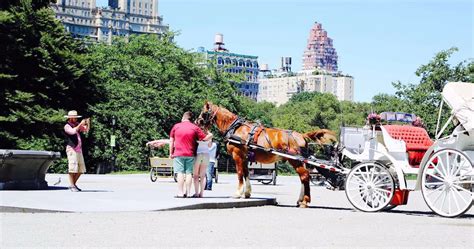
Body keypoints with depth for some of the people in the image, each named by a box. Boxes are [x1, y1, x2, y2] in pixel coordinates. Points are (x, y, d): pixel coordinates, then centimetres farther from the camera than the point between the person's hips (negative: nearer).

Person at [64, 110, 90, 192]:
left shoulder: (77, 124, 18)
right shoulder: (67, 126, -4)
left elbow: (86, 129, 18)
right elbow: (73, 131, -23)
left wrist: (87, 123, 0)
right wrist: (80, 124, -19)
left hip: (79, 149, 8)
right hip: (72, 149, -8)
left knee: (81, 169, 9)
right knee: (72, 168, -11)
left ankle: (74, 184, 19)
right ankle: (71, 186, -8)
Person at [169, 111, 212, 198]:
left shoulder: (176, 126, 3)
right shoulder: (195, 128, 2)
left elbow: (171, 141, 4)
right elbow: (205, 138, 1)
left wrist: (171, 153, 10)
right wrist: (210, 135, 22)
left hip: (178, 154, -1)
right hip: (190, 154, 1)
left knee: (180, 173, -2)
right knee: (189, 173, 5)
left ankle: (180, 193, -5)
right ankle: (187, 192, 4)